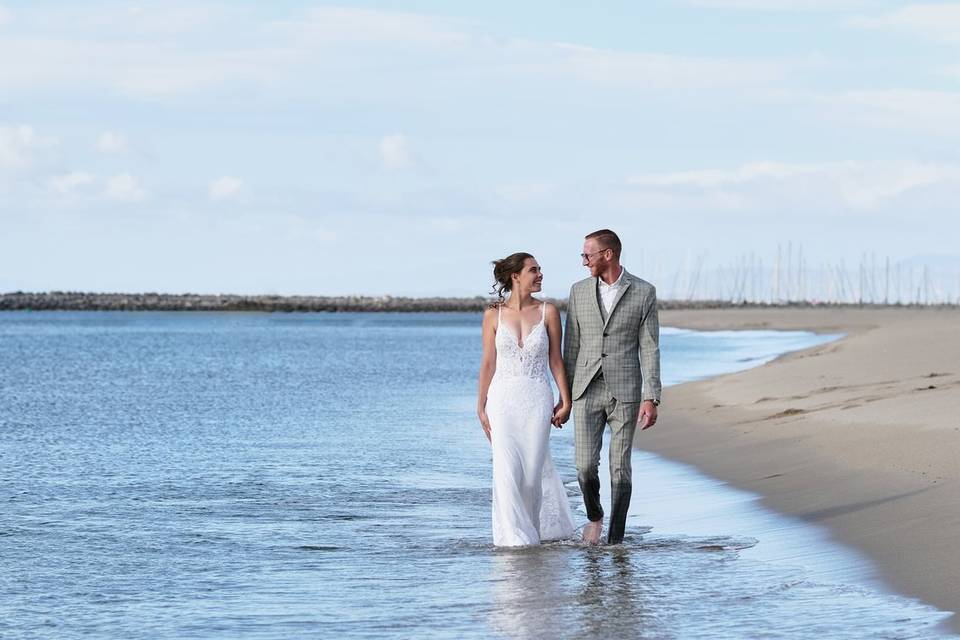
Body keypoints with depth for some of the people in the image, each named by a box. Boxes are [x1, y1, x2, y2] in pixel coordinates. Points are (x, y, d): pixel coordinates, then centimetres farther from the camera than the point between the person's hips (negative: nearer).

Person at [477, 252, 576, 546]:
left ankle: (541, 527, 25)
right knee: (507, 469, -7)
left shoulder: (548, 312, 1)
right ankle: (514, 534, 1)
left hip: (537, 400, 0)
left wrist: (565, 401, 2)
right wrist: (481, 407, 4)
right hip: (503, 399, 0)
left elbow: (555, 360, 5)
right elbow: (488, 363, 5)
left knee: (533, 469, 3)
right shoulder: (493, 315, 1)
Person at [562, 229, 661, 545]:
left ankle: (615, 538, 8)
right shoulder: (579, 291, 6)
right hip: (587, 392, 2)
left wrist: (651, 399, -11)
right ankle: (594, 516, 22)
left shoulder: (644, 292, -2)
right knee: (586, 465, -7)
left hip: (625, 393, -2)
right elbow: (571, 346, 9)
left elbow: (649, 349, -4)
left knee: (620, 468, -1)